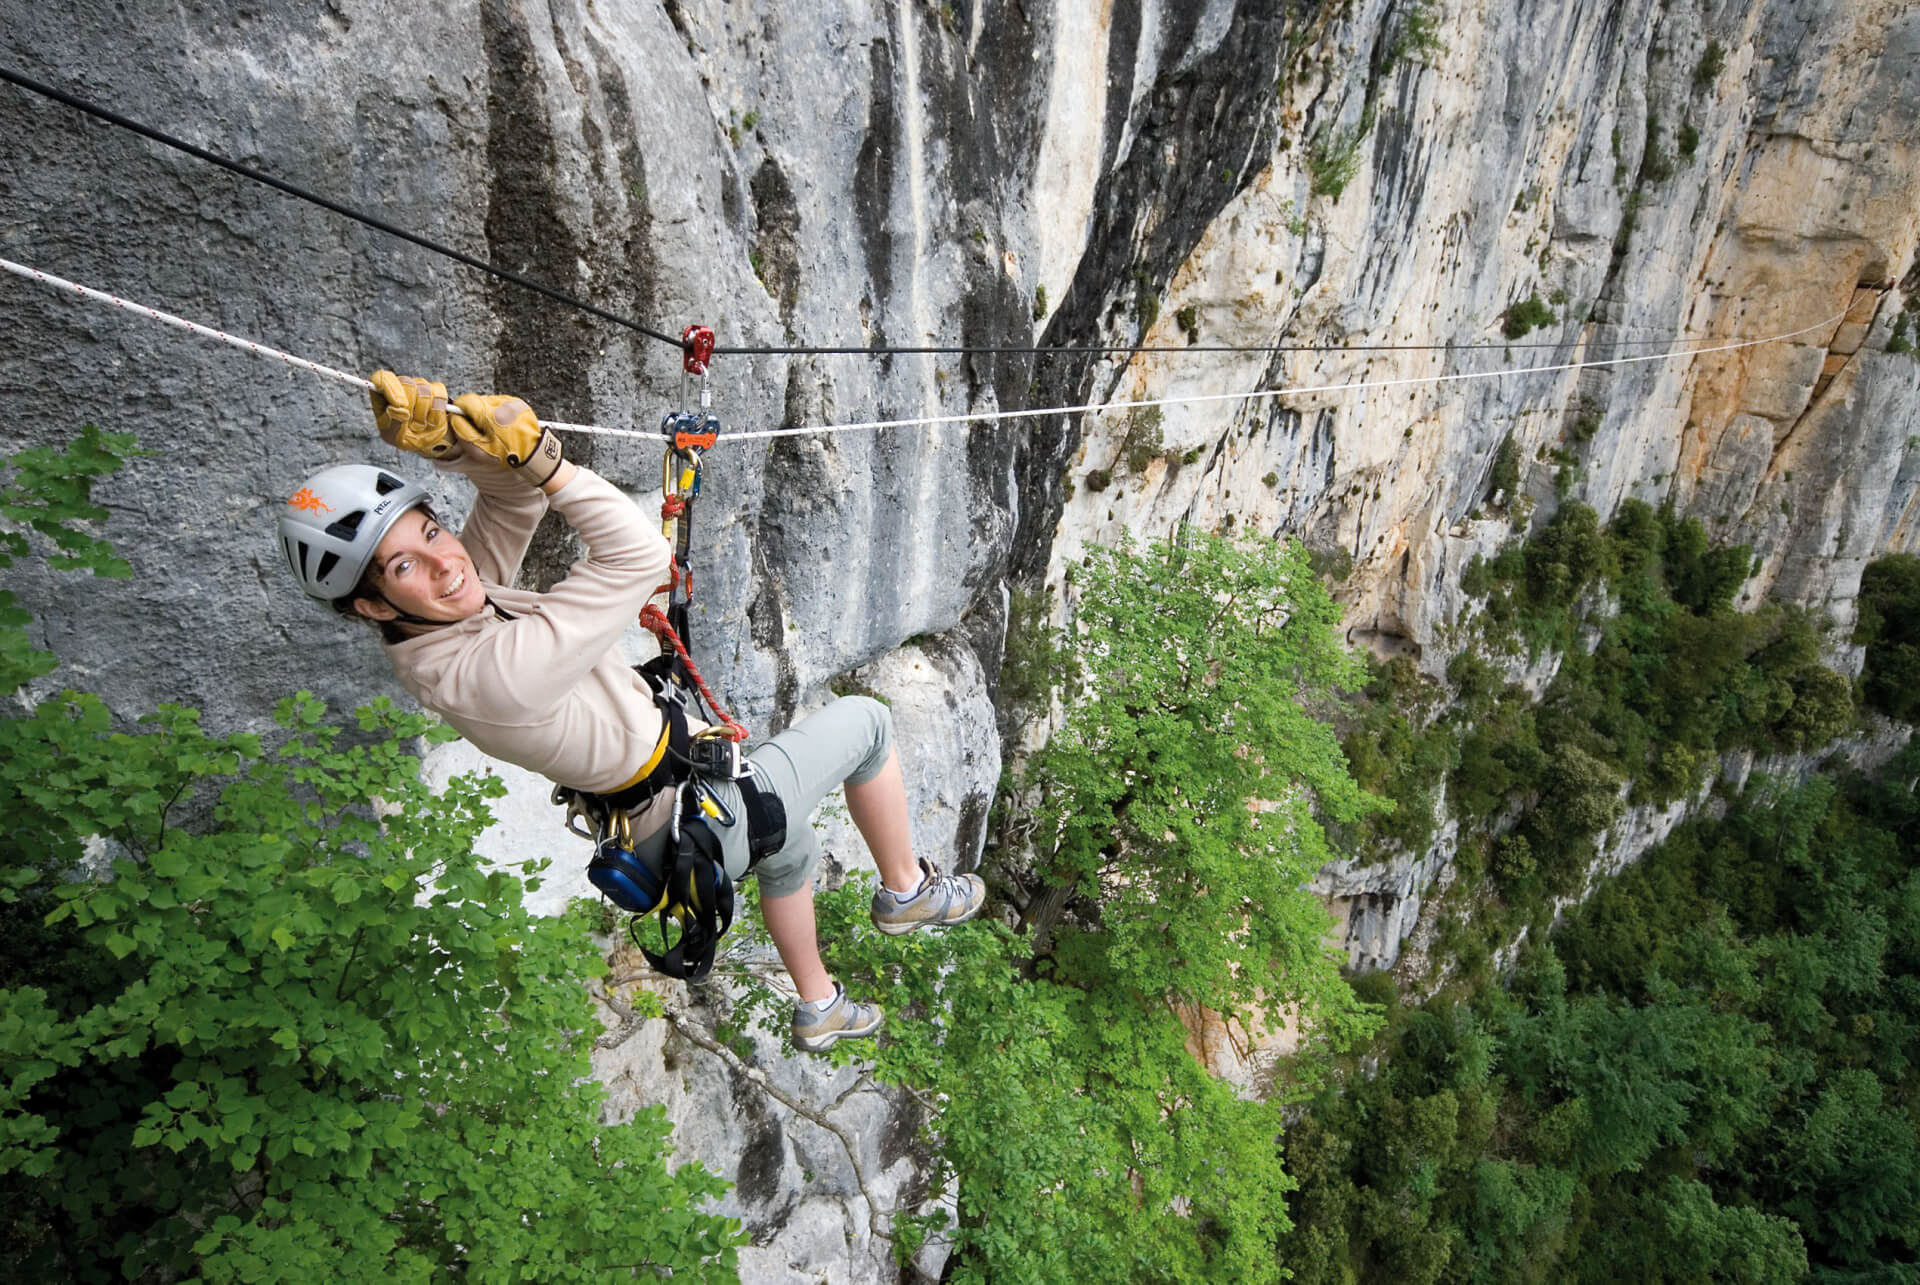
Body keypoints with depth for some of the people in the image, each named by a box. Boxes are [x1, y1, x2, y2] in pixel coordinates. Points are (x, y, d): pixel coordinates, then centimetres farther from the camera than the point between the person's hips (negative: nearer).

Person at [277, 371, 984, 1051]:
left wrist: (450, 440, -29)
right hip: (706, 824, -9)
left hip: (644, 821, 9)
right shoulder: (488, 672, -38)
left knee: (792, 848, 37)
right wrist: (538, 459, -32)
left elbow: (514, 496, -9)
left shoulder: (450, 608, -10)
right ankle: (905, 889, 31)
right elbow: (639, 553, -36)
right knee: (863, 719, 11)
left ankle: (816, 1007, 59)